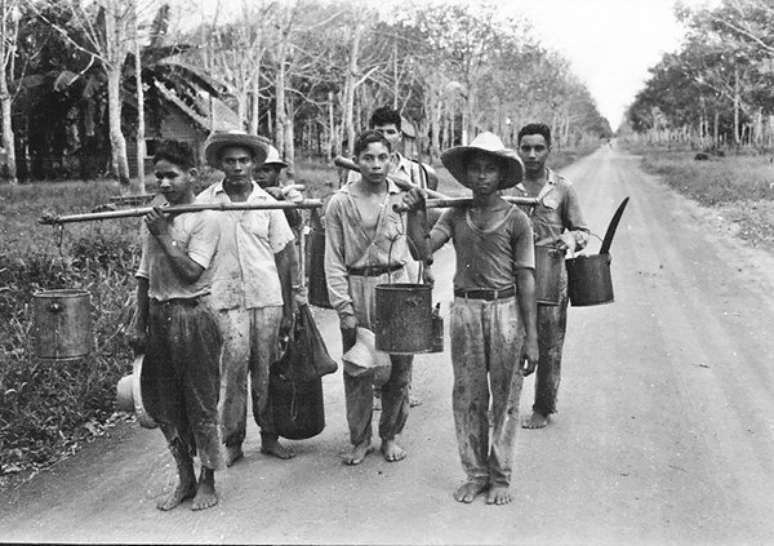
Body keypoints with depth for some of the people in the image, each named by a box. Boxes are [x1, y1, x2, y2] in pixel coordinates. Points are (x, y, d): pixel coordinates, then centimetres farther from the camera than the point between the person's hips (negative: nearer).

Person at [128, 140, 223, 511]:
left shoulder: (204, 219, -8)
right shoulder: (152, 218, 11)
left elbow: (191, 272, -17)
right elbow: (145, 274, 14)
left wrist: (163, 235, -16)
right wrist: (138, 321, 11)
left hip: (192, 316, -6)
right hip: (157, 315, 6)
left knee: (200, 402, 2)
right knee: (163, 402, 11)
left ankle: (208, 481, 18)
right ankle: (185, 478, 26)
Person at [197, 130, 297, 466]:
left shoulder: (267, 203, 5)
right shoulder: (205, 202, 2)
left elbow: (283, 256, 7)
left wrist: (288, 309, 5)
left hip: (267, 298, 1)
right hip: (226, 299, -1)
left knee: (266, 371, 5)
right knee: (234, 366, -7)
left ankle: (269, 436, 18)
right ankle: (232, 441, 6)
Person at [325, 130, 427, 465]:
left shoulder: (404, 197, 7)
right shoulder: (341, 203, -2)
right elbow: (334, 260, -4)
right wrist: (343, 306, -8)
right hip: (357, 290, -2)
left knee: (399, 366, 6)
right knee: (357, 369, 5)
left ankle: (391, 435, 24)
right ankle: (360, 439, 20)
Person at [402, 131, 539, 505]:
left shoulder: (515, 220, -2)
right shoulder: (455, 215, 6)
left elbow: (526, 281, -2)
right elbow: (424, 250, -5)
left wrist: (531, 338, -4)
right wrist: (415, 214, -18)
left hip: (505, 310, -2)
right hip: (465, 309, 2)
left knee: (505, 398, 6)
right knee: (468, 397, 9)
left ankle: (500, 477, 21)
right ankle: (475, 473, 24)